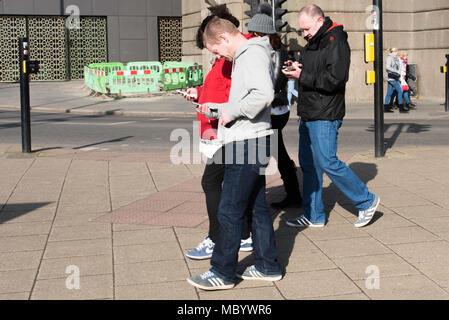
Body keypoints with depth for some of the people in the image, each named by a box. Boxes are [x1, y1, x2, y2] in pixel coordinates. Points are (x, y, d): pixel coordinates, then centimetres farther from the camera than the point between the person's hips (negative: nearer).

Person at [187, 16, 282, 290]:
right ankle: (267, 266, 22)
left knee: (230, 210, -4)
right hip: (250, 144, 10)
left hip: (248, 144, -10)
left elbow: (264, 94, -28)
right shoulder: (245, 56, 19)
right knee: (257, 206, 14)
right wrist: (216, 110, 14)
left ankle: (223, 272, 5)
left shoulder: (253, 54, -13)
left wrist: (232, 112, -18)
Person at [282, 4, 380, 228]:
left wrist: (302, 76, -18)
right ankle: (313, 216, 20)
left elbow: (334, 79, -23)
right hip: (308, 115, 10)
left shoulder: (336, 42, -13)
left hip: (325, 117, -10)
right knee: (309, 165, 11)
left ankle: (366, 201, 8)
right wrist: (296, 67, 4)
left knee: (327, 163, -9)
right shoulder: (312, 44, 16)